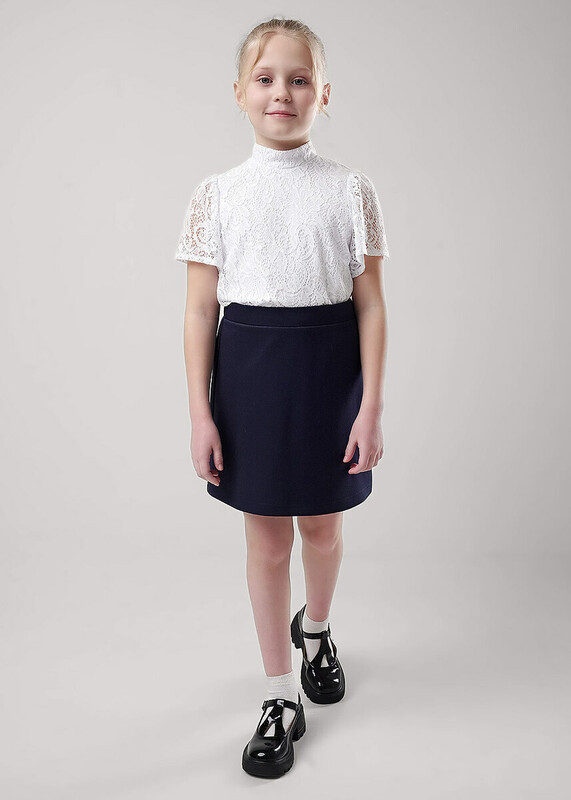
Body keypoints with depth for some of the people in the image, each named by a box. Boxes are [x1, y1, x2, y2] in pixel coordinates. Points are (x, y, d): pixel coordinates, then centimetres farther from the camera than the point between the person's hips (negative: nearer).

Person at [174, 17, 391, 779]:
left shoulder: (351, 189, -1)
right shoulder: (217, 193, 0)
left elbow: (371, 306, -2)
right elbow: (200, 310, -1)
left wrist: (371, 407, -7)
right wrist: (201, 414, -5)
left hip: (328, 365, 0)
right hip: (249, 365, 0)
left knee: (322, 528, 15)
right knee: (266, 537, 8)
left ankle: (314, 628, 49)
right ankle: (281, 698, 26)